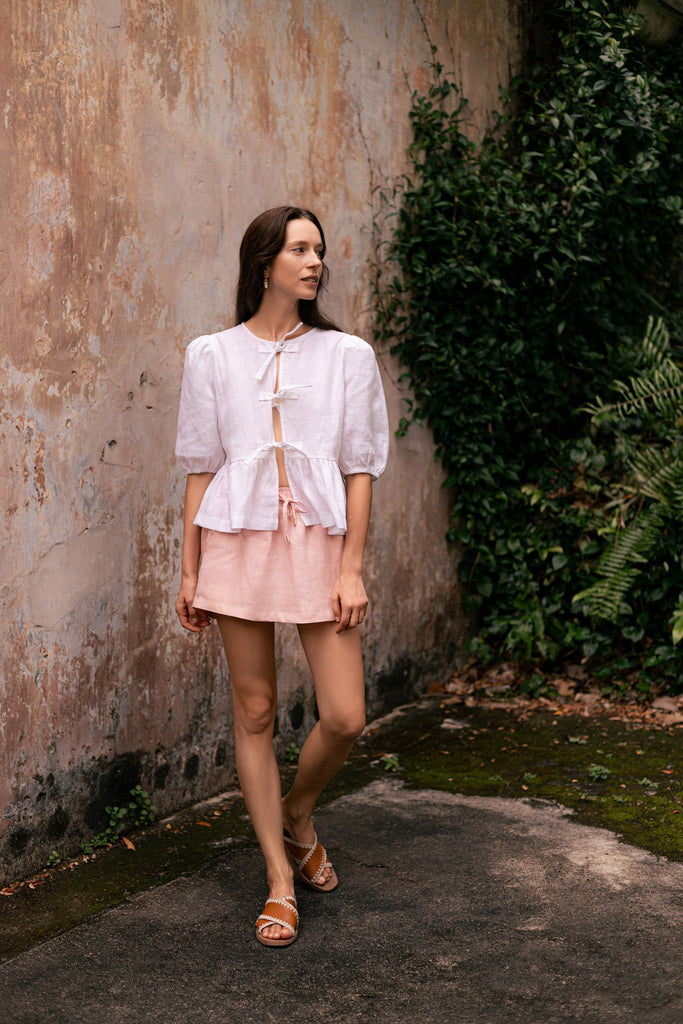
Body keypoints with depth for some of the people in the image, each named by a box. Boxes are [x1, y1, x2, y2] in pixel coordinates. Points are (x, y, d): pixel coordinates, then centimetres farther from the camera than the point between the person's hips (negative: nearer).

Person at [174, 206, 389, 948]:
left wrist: (352, 568, -4)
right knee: (254, 713, 4)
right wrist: (189, 572, 5)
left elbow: (360, 468, 3)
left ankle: (297, 815, 29)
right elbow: (201, 467, 7)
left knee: (344, 718, -4)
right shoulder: (212, 356, 6)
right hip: (238, 540, 0)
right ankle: (280, 881, 18)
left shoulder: (346, 355, 5)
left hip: (319, 541, 0)